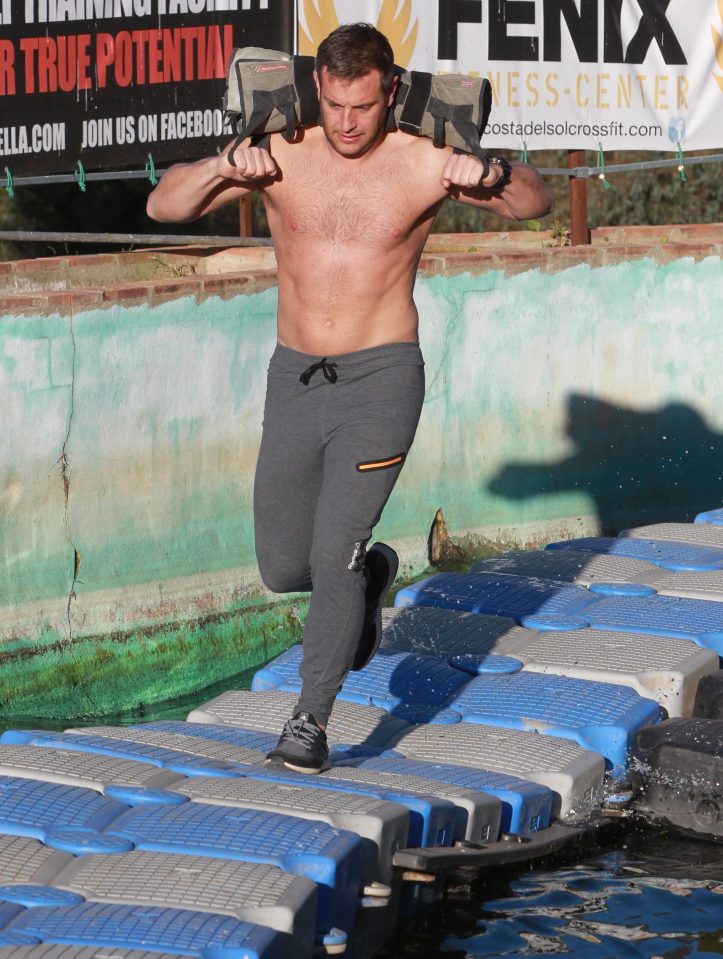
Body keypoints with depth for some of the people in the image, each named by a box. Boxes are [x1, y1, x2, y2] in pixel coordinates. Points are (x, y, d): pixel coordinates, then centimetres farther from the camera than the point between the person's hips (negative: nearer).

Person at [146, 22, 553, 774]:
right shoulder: (279, 156, -2)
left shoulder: (420, 163, -6)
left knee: (333, 555, -14)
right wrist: (225, 168, -22)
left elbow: (536, 203, -5)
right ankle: (370, 573, 42)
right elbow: (164, 206, -3)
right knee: (283, 570, 10)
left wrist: (492, 175, -27)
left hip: (381, 380, -3)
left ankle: (310, 723, -4)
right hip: (294, 380, 4)